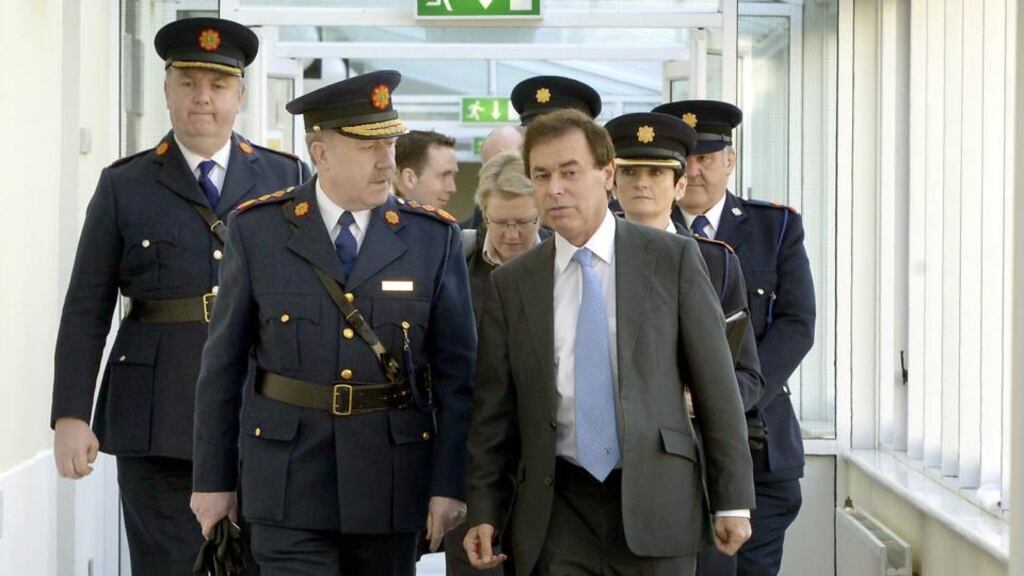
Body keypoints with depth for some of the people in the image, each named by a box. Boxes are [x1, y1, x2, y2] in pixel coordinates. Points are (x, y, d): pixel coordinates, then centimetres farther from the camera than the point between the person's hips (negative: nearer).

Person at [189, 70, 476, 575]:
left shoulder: (434, 237, 1)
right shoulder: (257, 230, 0)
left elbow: (455, 372, 0)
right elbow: (222, 363, 3)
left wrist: (448, 484, -5)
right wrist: (213, 477, 4)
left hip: (390, 478, 1)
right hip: (289, 478, -1)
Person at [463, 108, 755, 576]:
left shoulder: (673, 258, 1)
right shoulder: (511, 284, 7)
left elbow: (716, 384, 1)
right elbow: (494, 410, 9)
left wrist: (733, 500, -2)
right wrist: (484, 511, 2)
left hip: (655, 500, -1)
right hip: (554, 515, 1)